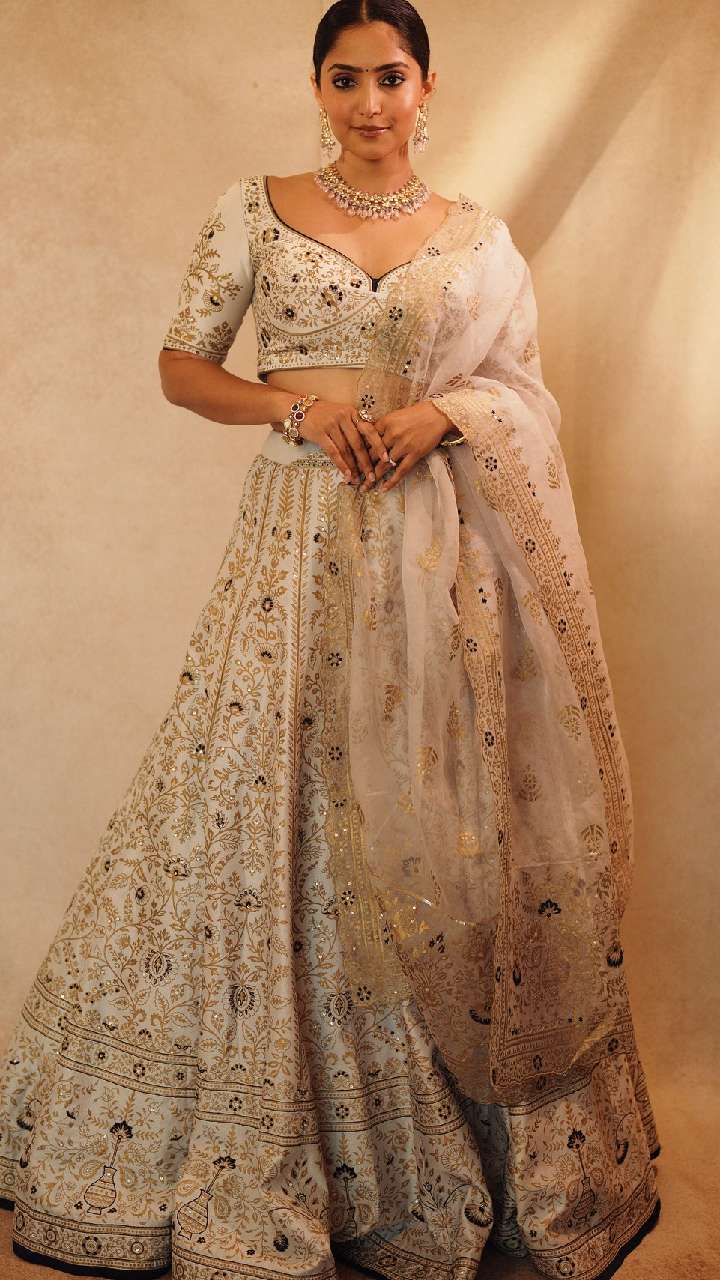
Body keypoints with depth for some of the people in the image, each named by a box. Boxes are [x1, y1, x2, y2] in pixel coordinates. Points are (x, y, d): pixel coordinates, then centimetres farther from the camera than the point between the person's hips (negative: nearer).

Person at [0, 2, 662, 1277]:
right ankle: (252, 1162, 20)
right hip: (299, 535, 0)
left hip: (436, 547, 1)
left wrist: (442, 411, -9)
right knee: (267, 814, 1)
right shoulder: (254, 208, 7)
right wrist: (298, 406, -10)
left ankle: (481, 1156, 21)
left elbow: (523, 384, 12)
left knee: (436, 821, 3)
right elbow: (182, 365, 7)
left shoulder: (476, 234, 9)